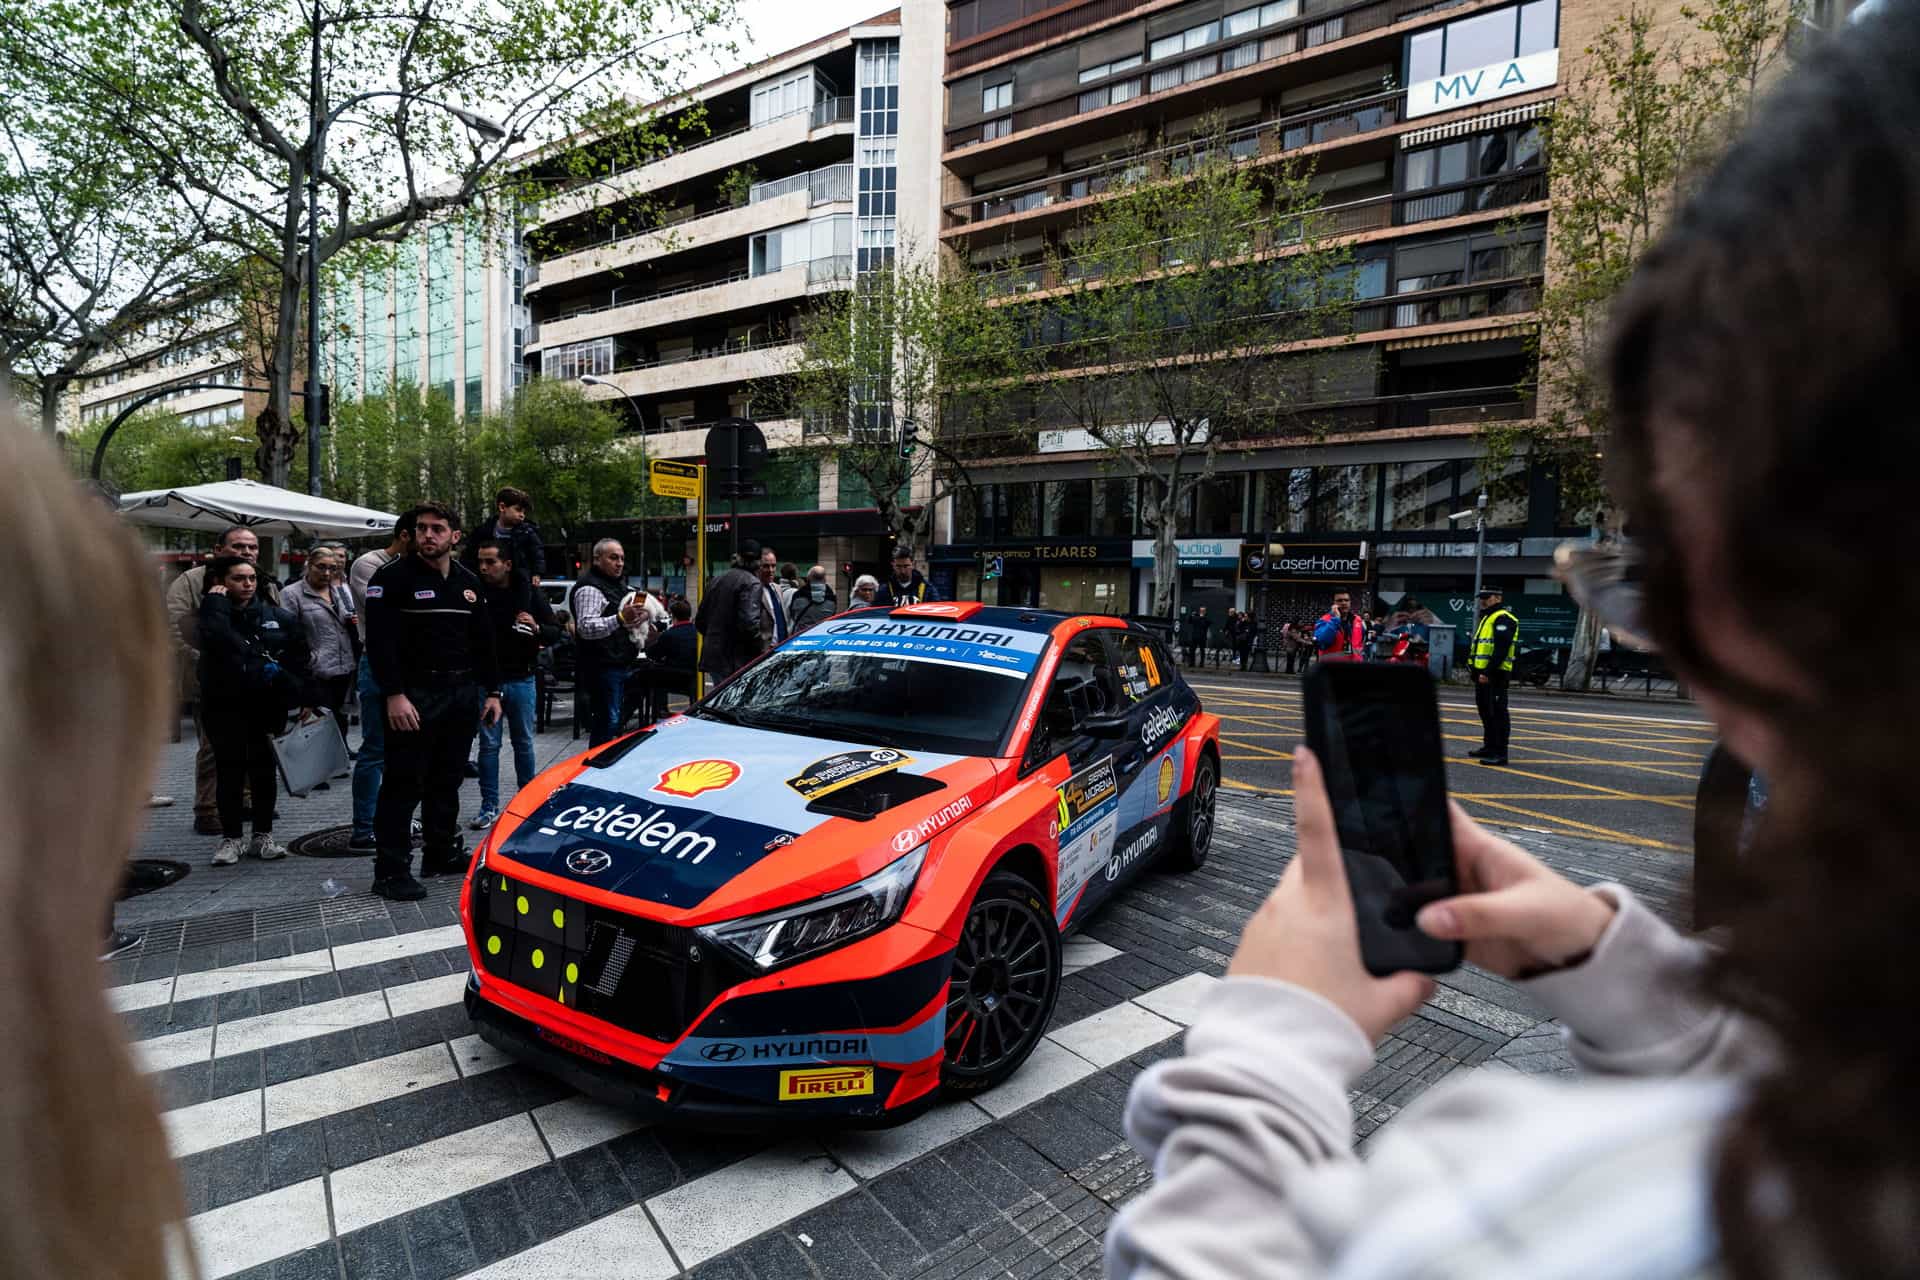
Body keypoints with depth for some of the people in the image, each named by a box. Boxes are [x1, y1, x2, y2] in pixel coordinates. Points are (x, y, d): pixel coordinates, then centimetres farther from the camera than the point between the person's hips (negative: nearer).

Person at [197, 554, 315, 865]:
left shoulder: (279, 618, 7)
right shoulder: (214, 614, 2)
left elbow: (299, 661, 7)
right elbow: (217, 637, -23)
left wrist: (306, 699, 0)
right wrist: (217, 601, -10)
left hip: (268, 705, 2)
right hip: (225, 705, -1)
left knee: (264, 771, 7)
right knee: (229, 771, 2)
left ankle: (263, 835, 17)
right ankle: (231, 837, 13)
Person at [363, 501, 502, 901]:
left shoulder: (468, 581, 13)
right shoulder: (393, 578, -6)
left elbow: (483, 640, 15)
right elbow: (380, 641, -14)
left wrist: (492, 691, 10)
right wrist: (394, 695, -22)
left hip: (463, 696, 6)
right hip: (414, 697, -6)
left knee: (447, 780, 14)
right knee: (404, 785, -3)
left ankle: (443, 853, 26)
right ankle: (391, 869, 5)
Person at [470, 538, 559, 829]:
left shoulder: (530, 594, -1)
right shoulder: (476, 592, -3)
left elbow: (556, 632, 1)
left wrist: (537, 628, -19)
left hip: (521, 680, 1)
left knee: (524, 743, 11)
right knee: (489, 744, 4)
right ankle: (489, 806, 13)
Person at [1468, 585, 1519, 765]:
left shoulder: (1502, 619, -12)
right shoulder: (1486, 618, 21)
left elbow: (1501, 650, -22)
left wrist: (1488, 672, -25)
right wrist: (1476, 670, 19)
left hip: (1495, 676, -11)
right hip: (1483, 674, 11)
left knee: (1497, 713, -9)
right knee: (1485, 711, 17)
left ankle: (1500, 753, -8)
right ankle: (1489, 746, 28)